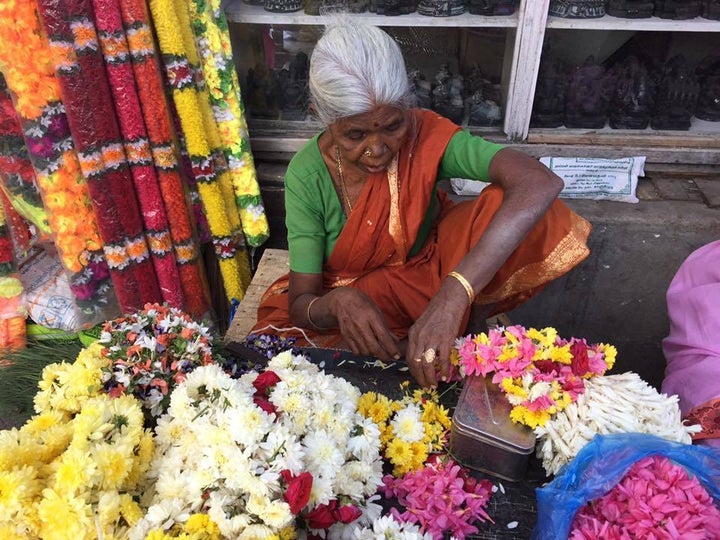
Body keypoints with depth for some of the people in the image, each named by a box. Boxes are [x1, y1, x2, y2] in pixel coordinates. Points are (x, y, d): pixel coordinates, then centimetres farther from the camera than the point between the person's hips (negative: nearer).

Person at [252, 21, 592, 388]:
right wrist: (338, 302, -44)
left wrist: (452, 296, -51)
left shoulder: (427, 136, -24)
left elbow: (540, 183, -41)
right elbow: (300, 303, -18)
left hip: (430, 271, 0)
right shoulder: (307, 175, -21)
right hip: (352, 293, 1)